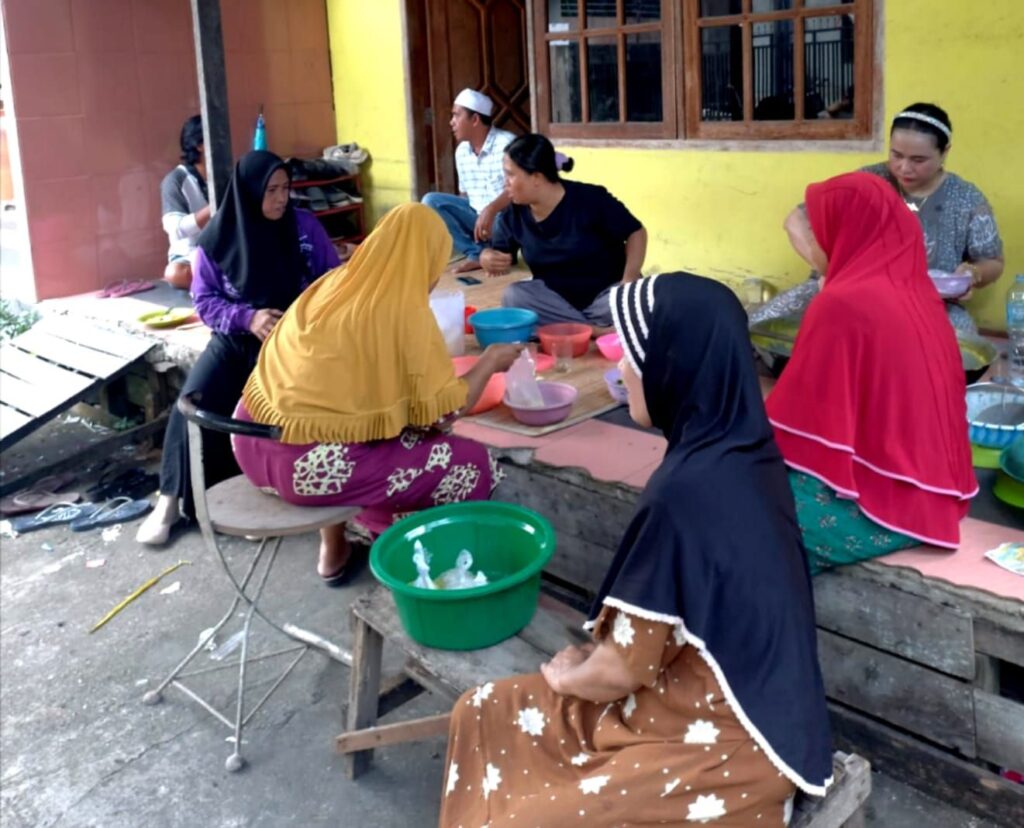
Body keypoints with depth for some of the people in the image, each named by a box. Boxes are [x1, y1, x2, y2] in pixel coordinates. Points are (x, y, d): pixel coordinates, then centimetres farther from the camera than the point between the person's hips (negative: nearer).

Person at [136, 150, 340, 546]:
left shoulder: (304, 225, -2)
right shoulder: (218, 235, -2)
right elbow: (204, 299, 0)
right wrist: (248, 317, -19)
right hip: (236, 339, 1)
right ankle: (171, 499, -3)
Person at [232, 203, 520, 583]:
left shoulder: (335, 282, 11)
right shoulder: (406, 312, -9)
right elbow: (444, 413, -7)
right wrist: (490, 362, 10)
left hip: (251, 443, 8)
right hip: (308, 465, -8)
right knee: (471, 464, 4)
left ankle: (334, 551, 36)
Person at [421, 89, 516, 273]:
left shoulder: (506, 143, -14)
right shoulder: (461, 151, 9)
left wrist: (491, 210, -38)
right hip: (476, 217, 7)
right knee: (431, 201, -10)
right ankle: (478, 253, -17)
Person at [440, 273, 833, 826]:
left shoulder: (686, 490, -29)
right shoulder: (741, 452, -2)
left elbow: (622, 669, -19)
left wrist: (566, 675, 1)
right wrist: (591, 659, 5)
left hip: (726, 742, -9)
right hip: (723, 699, 9)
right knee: (483, 716, 9)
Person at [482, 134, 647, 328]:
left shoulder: (590, 199, -18)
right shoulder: (513, 215, -5)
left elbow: (636, 232, -10)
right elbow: (497, 253, 8)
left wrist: (628, 283, -23)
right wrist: (489, 259, -19)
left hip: (605, 292, -4)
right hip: (556, 296, 4)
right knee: (513, 295, -27)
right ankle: (596, 330, -29)